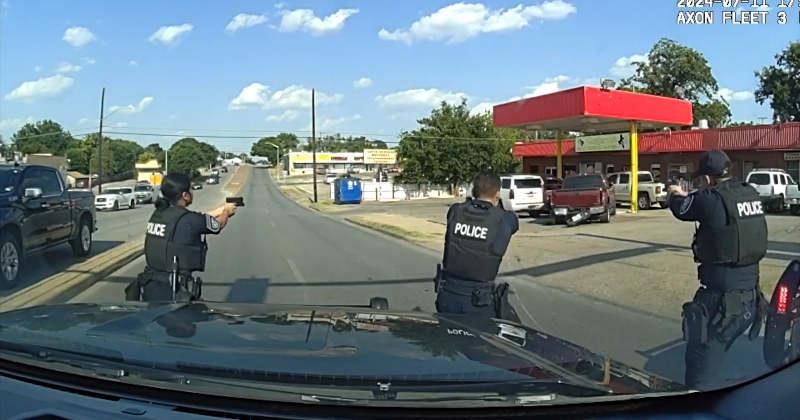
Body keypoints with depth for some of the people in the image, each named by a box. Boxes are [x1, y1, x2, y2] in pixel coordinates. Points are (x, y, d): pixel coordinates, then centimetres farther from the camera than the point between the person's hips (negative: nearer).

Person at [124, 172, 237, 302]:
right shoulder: (189, 219, -15)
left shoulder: (159, 213, 6)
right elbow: (218, 225, 6)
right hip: (172, 291, -8)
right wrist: (227, 211, 28)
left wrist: (222, 209, 34)